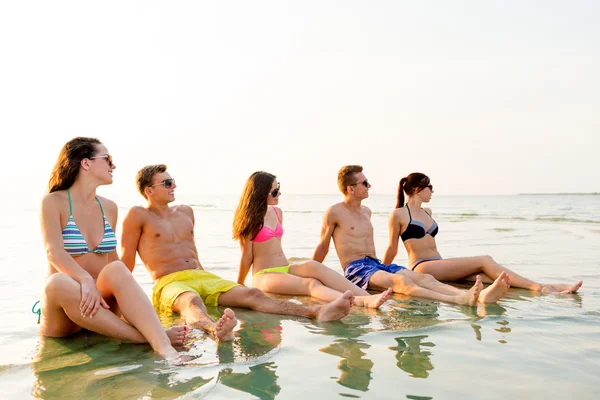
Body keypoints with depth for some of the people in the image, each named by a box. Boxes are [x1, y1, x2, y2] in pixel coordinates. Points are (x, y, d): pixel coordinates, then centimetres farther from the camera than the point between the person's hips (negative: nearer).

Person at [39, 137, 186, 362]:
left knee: (117, 269, -29)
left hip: (102, 300, 3)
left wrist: (129, 299, -2)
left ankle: (163, 345, -48)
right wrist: (85, 280, -36)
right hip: (61, 318, -3)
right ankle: (146, 337, -39)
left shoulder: (109, 208, 12)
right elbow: (54, 252, -17)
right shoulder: (53, 202, -2)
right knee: (59, 283, -37)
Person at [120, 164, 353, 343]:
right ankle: (214, 329, -80)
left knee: (251, 294, -19)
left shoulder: (185, 212, 22)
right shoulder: (138, 215, 1)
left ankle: (317, 312, -39)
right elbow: (126, 262, 1)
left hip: (201, 276, 6)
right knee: (191, 302, -42)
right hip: (169, 283, -6)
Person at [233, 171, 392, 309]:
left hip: (286, 269, 5)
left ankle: (368, 297, -46)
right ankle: (362, 301, -57)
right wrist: (239, 287, 0)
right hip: (264, 276, -5)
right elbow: (247, 257, -3)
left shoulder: (277, 212, 15)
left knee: (313, 266, -29)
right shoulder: (249, 219, -5)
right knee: (310, 284, -32)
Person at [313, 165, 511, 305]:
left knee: (423, 277, -22)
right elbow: (322, 247, 6)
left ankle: (480, 296, -46)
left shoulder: (366, 212, 22)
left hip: (376, 264, 7)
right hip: (355, 268, -7)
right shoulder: (334, 212, -1)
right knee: (400, 280, -36)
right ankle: (459, 300, -60)